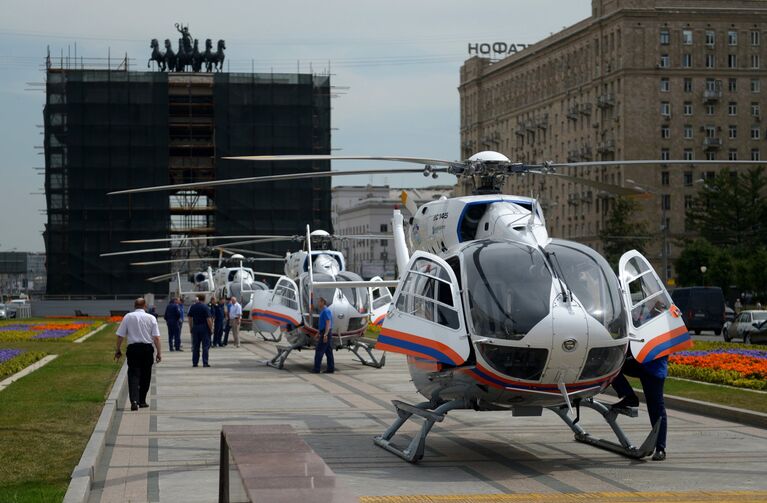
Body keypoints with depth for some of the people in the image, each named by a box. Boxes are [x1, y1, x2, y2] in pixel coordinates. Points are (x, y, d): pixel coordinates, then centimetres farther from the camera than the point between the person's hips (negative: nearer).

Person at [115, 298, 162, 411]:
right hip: (147, 348, 0)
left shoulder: (127, 317, 2)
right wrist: (159, 352, 2)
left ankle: (134, 400, -20)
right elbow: (156, 337, -3)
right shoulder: (151, 318, 0)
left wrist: (118, 350, 13)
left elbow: (120, 336, 2)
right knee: (145, 376, 14)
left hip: (133, 348, 0)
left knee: (133, 374, -3)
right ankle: (142, 401, 22)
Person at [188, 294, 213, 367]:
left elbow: (190, 318, 10)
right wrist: (211, 328, -6)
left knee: (195, 346, 10)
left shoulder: (192, 307, 6)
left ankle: (194, 362, 10)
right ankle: (205, 363, -5)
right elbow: (208, 319, -14)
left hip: (195, 327, 5)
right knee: (205, 345, 0)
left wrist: (191, 328, 18)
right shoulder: (205, 307, -10)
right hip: (204, 328, -5)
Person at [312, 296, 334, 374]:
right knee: (328, 352, 7)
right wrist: (319, 333, 30)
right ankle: (331, 368, 6)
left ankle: (316, 368, -7)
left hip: (325, 334, -10)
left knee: (319, 351, -7)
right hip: (325, 333, 10)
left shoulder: (325, 311, -14)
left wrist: (325, 334, -29)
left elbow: (328, 323, -22)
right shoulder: (324, 311, 19)